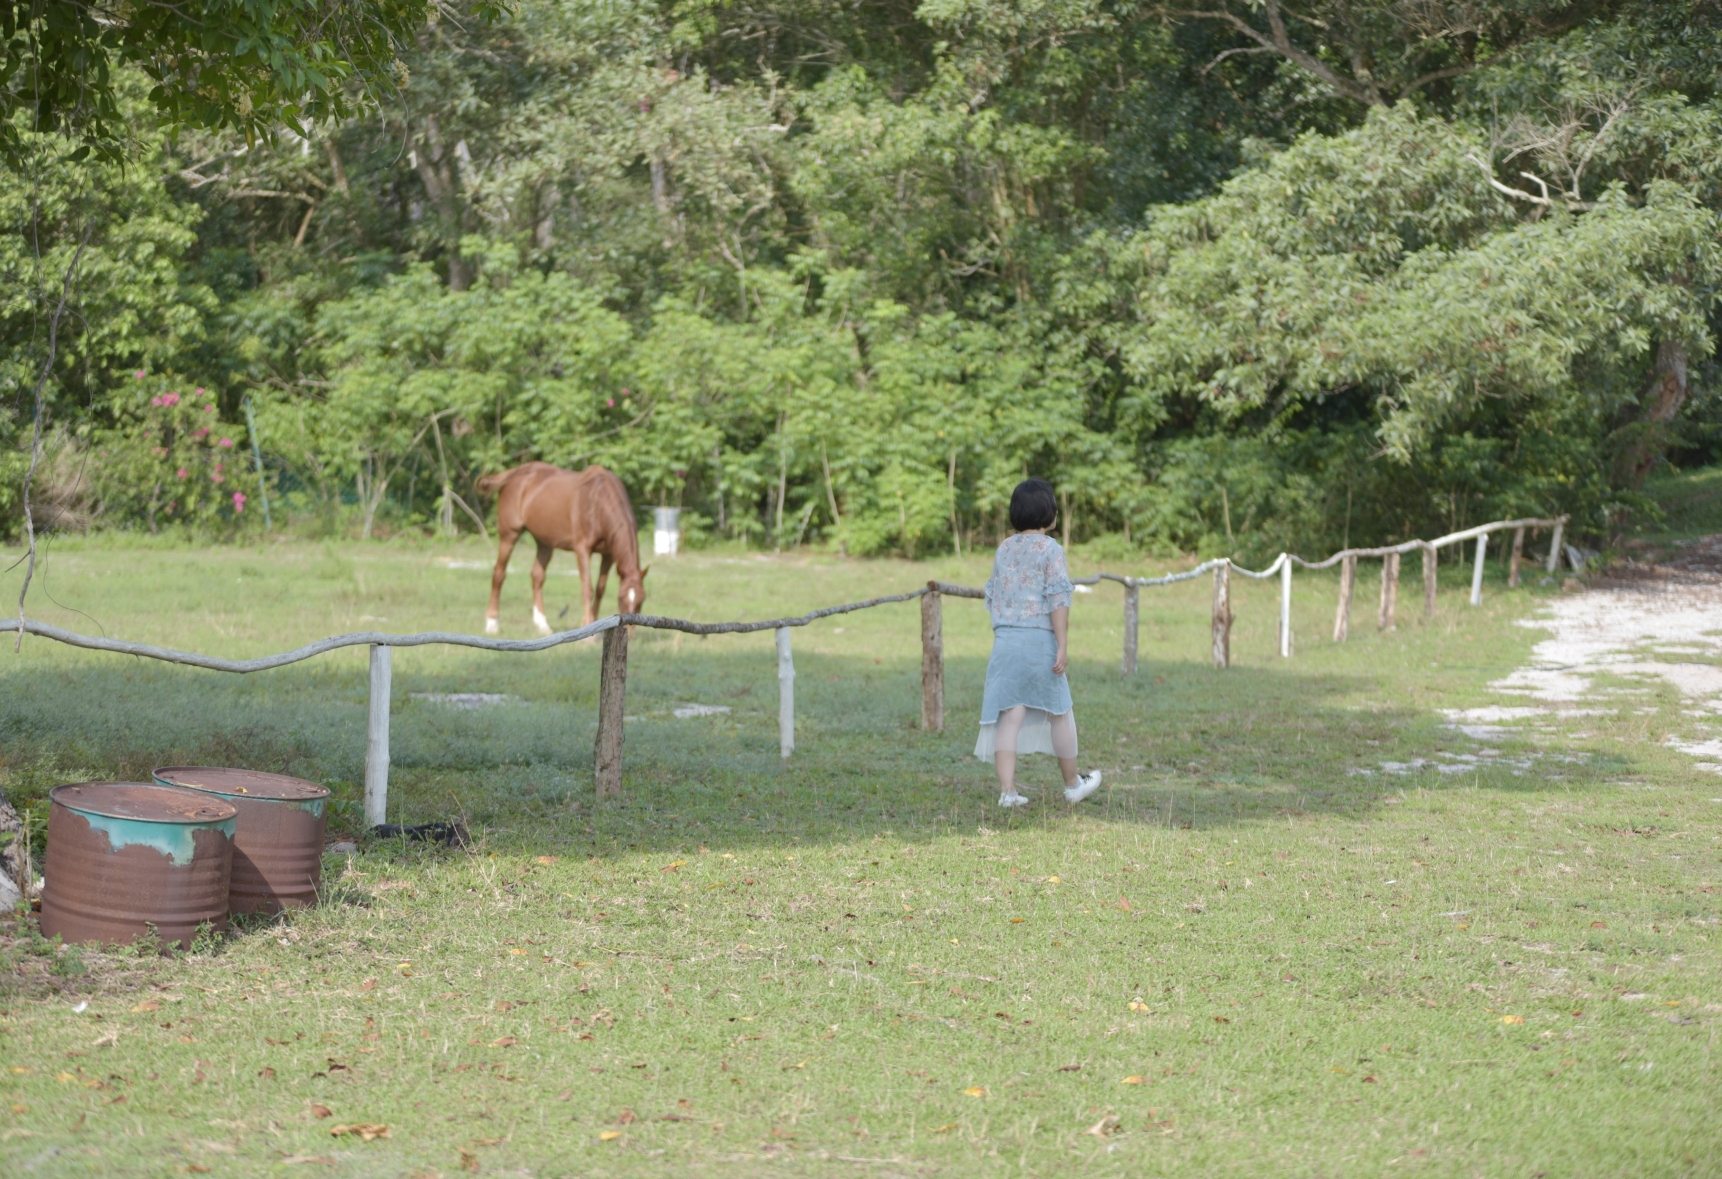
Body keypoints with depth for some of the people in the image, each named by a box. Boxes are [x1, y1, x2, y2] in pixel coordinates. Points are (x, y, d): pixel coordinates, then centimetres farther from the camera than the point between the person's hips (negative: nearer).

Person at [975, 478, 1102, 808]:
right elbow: (1058, 599, -13)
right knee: (1059, 712, 11)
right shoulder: (1050, 550, -6)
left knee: (1009, 715, 1)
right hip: (1039, 639, -5)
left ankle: (1007, 790, -6)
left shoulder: (1003, 549, 13)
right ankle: (1072, 784, 24)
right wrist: (1063, 645, -13)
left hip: (1004, 640, 5)